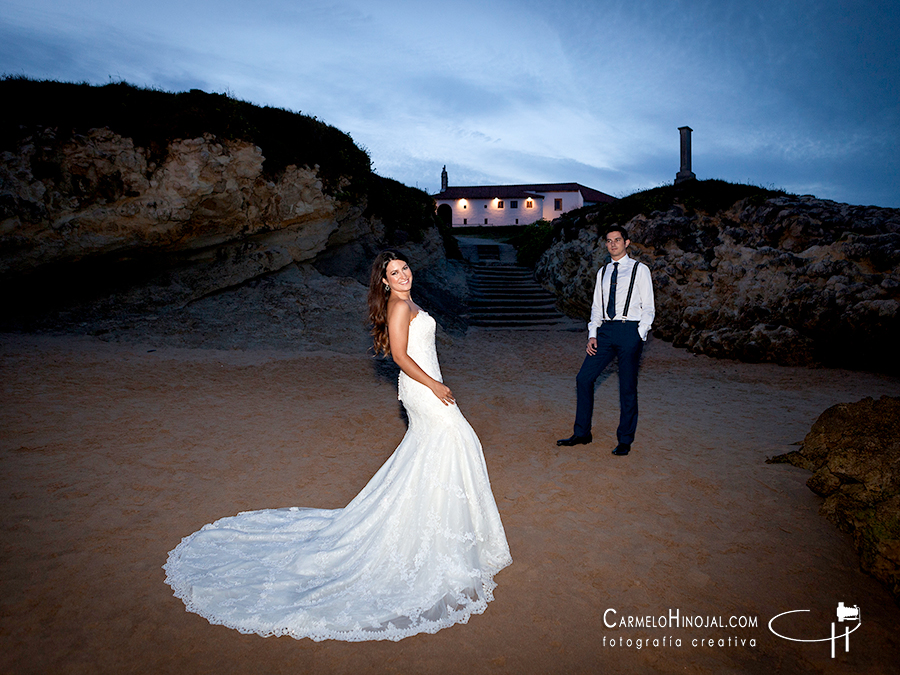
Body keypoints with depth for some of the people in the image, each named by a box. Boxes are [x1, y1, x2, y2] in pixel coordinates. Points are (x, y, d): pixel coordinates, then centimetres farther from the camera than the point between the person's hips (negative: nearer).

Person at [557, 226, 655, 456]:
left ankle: (625, 440, 15)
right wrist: (592, 334, 4)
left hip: (630, 330, -5)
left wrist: (639, 336, -10)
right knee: (583, 379, 0)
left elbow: (648, 308, 1)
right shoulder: (603, 272, 16)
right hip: (605, 330, 5)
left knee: (627, 388, 1)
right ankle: (581, 433, 13)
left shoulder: (640, 270, 2)